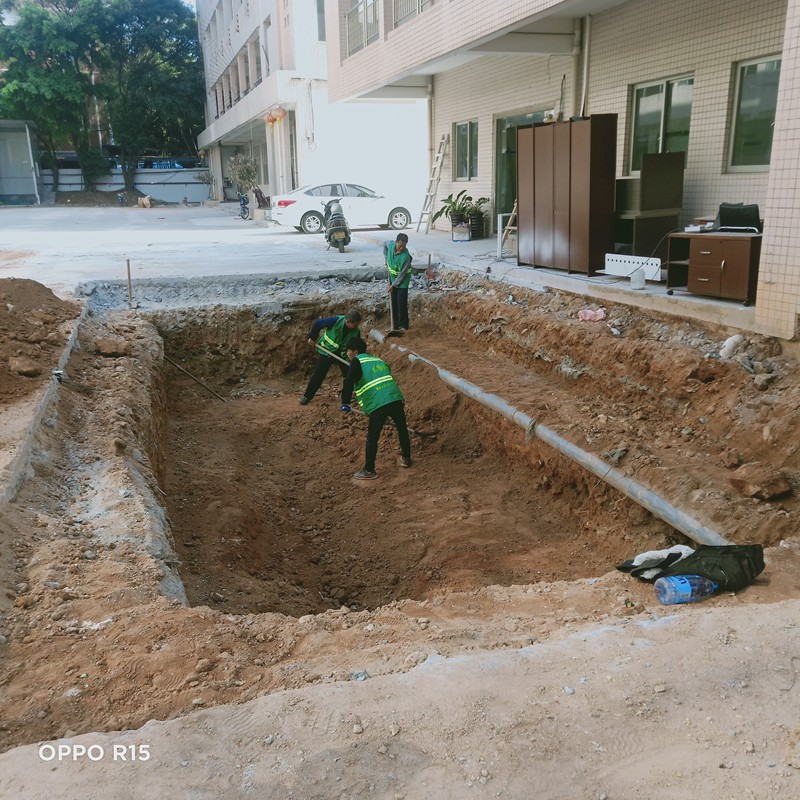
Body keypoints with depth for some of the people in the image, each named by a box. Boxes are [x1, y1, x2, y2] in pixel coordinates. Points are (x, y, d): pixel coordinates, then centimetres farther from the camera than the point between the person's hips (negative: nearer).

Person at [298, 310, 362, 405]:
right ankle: (307, 396, 8)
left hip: (343, 353, 4)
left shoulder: (356, 331, -16)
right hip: (327, 350, -3)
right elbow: (317, 324, -14)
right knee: (318, 374, -4)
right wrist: (312, 337, -5)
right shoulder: (335, 321, -28)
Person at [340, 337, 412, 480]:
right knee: (402, 429, 26)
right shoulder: (379, 360, 24)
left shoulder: (357, 362, 4)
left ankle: (369, 471, 13)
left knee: (372, 439, 5)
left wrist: (345, 403, -2)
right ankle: (406, 458, 40)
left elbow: (349, 383, -10)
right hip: (396, 399, 6)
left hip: (378, 404, -6)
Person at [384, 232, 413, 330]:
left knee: (402, 303, -8)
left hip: (402, 281, -6)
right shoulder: (391, 245, -14)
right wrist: (386, 259, 9)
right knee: (393, 303, 9)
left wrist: (394, 285, -16)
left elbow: (402, 274, -22)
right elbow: (385, 244, 14)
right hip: (393, 278, 6)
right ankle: (396, 325, 19)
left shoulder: (406, 256, -29)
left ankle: (403, 325, 4)